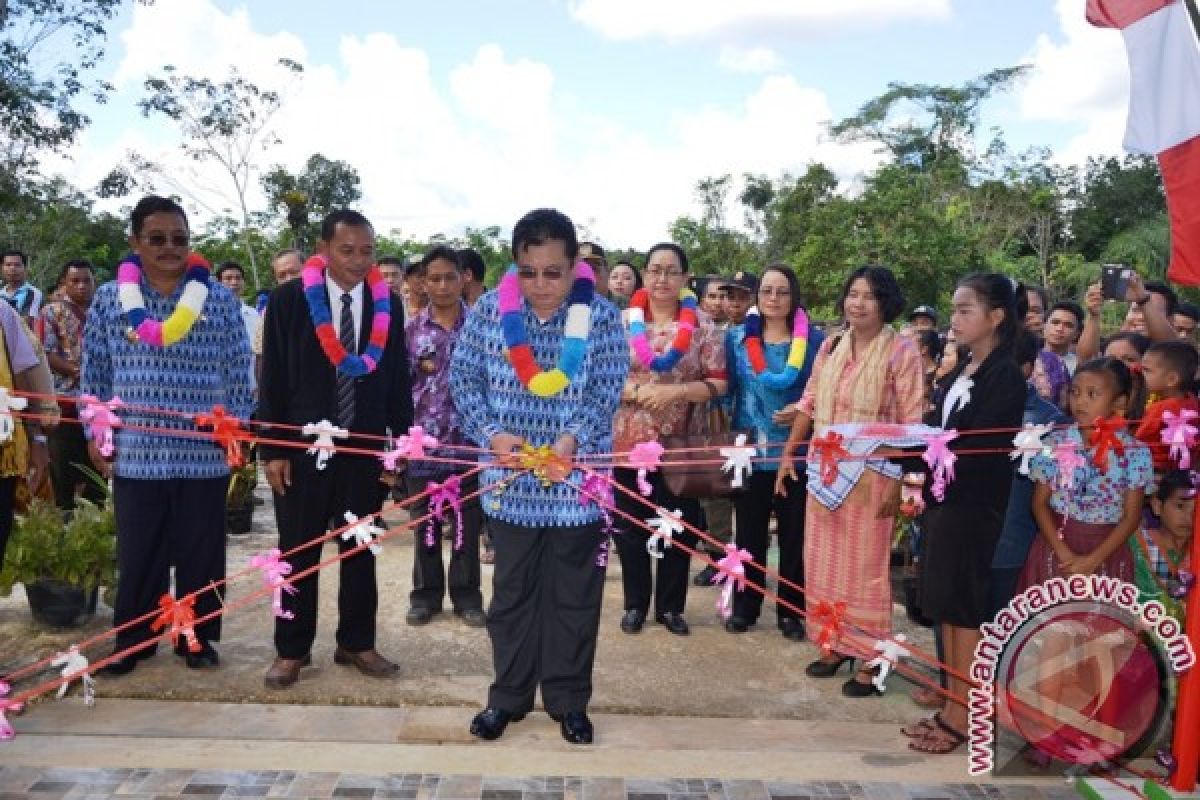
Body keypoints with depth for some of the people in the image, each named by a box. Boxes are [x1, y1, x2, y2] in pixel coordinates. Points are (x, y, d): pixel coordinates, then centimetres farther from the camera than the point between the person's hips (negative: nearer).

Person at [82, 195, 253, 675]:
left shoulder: (219, 299, 1)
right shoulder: (110, 299, 4)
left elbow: (238, 374, 4)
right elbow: (94, 374, 9)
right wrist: (95, 434, 5)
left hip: (204, 452, 0)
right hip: (134, 453, 1)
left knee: (201, 552, 8)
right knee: (137, 554, 8)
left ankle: (197, 637, 23)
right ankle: (132, 639, 24)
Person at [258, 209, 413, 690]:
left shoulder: (388, 304, 2)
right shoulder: (289, 299, -5)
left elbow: (397, 379, 5)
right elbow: (273, 379, -4)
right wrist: (272, 449, -7)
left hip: (365, 447, 2)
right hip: (302, 446, -2)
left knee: (361, 549, 11)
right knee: (298, 551, 7)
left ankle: (356, 643, 24)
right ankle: (292, 649, 20)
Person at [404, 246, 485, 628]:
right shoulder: (411, 330, 4)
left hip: (469, 438, -1)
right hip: (423, 439, 1)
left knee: (468, 521, 8)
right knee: (424, 522, 10)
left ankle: (466, 594, 21)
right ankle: (426, 594, 23)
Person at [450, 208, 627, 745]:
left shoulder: (601, 316, -6)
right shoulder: (489, 310, -2)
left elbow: (605, 393, -9)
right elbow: (464, 379, 0)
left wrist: (574, 438, -26)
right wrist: (491, 434, -15)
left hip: (577, 478, -1)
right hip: (510, 478, 1)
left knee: (573, 595, 9)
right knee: (511, 591, 12)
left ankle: (569, 699, 25)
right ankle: (509, 695, 28)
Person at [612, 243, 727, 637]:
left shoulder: (702, 325, 0)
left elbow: (718, 382, -3)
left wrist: (676, 391, -17)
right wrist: (635, 390, -16)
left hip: (679, 444, 0)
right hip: (628, 440, 1)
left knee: (679, 528, 8)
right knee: (630, 527, 9)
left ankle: (670, 606, 25)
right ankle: (635, 604, 25)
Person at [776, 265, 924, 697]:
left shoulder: (901, 351, -10)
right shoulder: (831, 346, 5)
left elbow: (911, 423, -11)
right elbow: (809, 403, 10)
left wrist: (897, 479, -15)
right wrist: (788, 454, 8)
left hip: (872, 474, -5)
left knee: (865, 565, 3)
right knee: (824, 559, 13)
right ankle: (835, 643, 28)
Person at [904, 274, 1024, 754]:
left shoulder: (1006, 376, -12)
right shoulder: (961, 371, 14)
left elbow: (977, 447, -18)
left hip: (972, 507, -8)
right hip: (941, 500, 8)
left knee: (965, 608, 0)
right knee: (944, 606, 12)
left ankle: (962, 718, 10)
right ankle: (952, 707, 23)